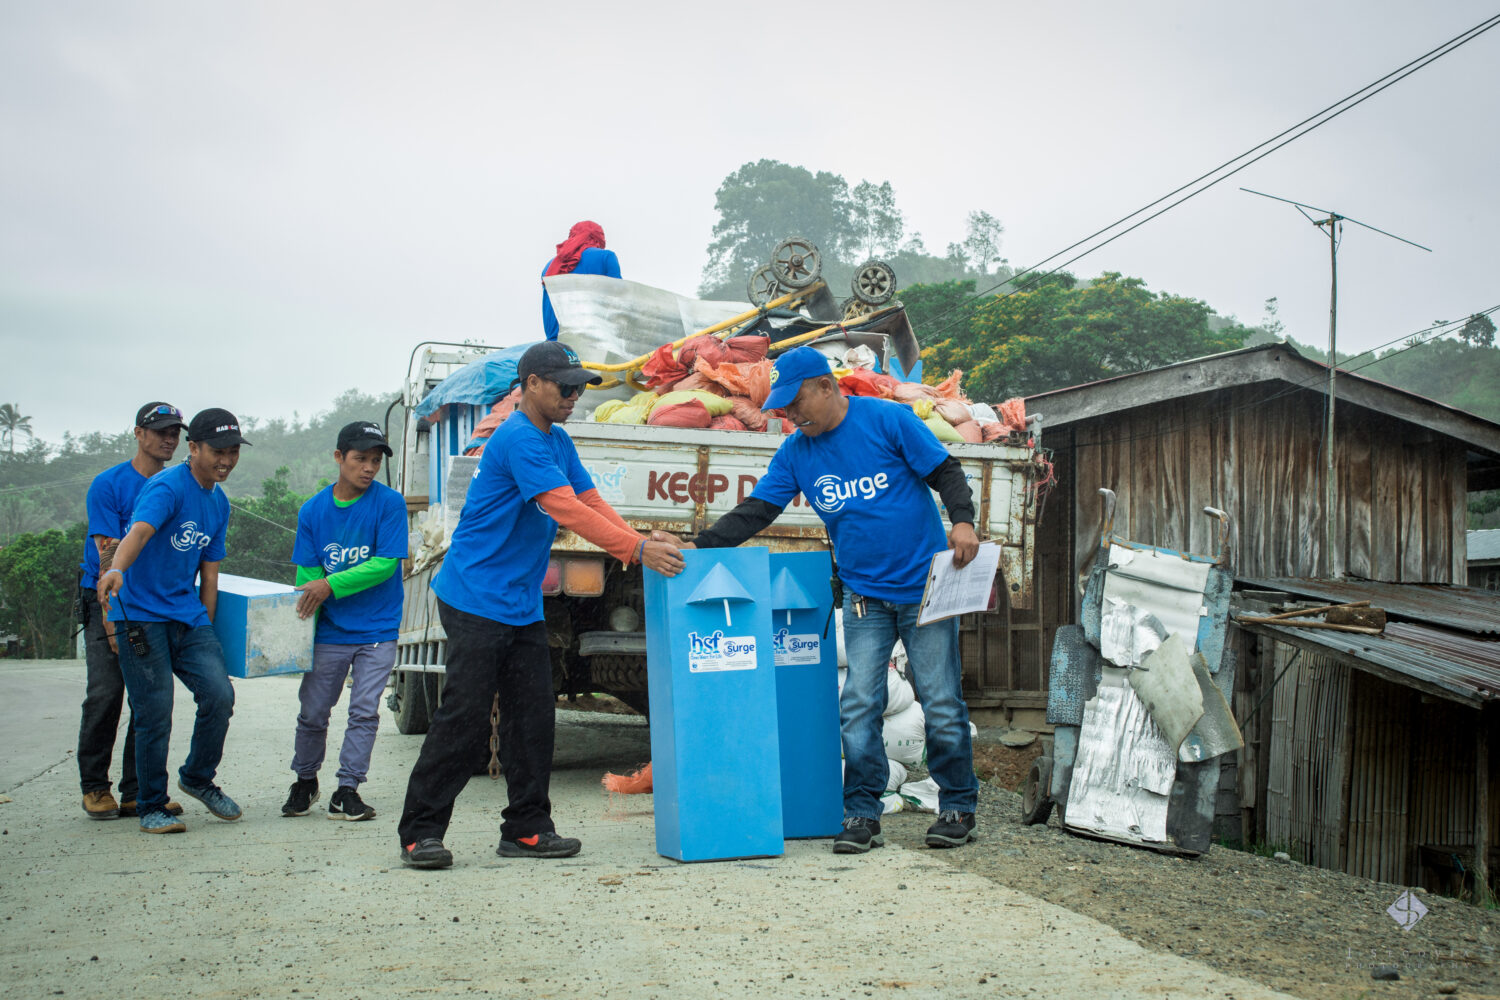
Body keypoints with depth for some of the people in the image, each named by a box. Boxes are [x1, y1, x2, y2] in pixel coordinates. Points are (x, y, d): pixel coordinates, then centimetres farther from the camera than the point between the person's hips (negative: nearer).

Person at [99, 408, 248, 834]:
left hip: (187, 614, 7)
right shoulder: (167, 487, -13)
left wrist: (206, 631, 16)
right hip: (140, 615, -6)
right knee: (155, 714, -5)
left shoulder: (219, 503, 13)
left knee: (219, 695, -8)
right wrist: (117, 570, -52)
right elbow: (139, 531, -33)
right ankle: (152, 807, 12)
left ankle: (198, 778, 16)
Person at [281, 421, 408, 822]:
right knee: (313, 712, 9)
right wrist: (304, 616, -11)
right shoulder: (313, 510, 2)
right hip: (329, 633, 2)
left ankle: (346, 791, 8)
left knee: (364, 712, -3)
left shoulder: (389, 503, -7)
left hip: (377, 630, -2)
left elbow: (386, 563, -14)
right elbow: (307, 574, 4)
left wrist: (330, 585, -18)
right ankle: (305, 781, 31)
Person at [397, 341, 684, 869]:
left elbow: (590, 500, 12)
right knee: (464, 716, -8)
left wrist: (643, 540, -3)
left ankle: (527, 829, 13)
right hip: (476, 599, -9)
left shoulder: (558, 441, 14)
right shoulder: (518, 439, -16)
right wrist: (637, 550, -27)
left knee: (533, 715, 6)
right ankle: (420, 831, 2)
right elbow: (565, 509, -24)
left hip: (522, 604, 9)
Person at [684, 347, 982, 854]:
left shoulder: (887, 419, -7)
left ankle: (958, 808, 16)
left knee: (941, 703, 1)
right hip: (864, 597, 4)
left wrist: (962, 521, -20)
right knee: (858, 706, -4)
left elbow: (946, 473, -3)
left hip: (925, 588, -3)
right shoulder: (795, 452, 5)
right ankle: (862, 816, 7)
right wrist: (699, 546, -8)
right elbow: (754, 512, 3)